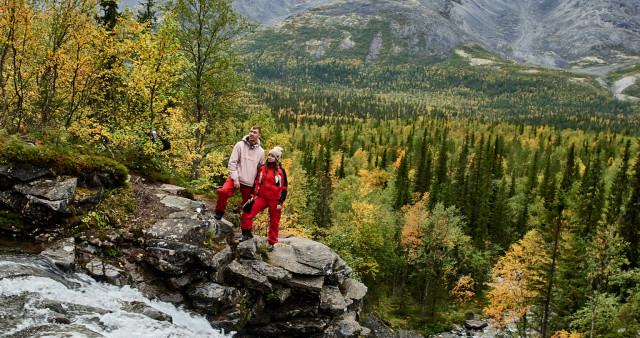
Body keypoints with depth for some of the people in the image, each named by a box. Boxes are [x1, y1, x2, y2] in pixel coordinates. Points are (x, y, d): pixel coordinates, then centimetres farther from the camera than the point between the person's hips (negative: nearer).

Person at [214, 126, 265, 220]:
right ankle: (219, 212, -5)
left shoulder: (261, 151, 7)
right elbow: (232, 162, -5)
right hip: (235, 178, -2)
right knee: (223, 191, -28)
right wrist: (235, 179, -13)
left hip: (249, 183, 3)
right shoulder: (240, 145, -1)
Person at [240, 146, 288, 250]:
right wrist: (252, 195, 3)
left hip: (274, 200, -3)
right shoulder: (262, 169, 10)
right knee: (248, 212, -13)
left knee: (274, 222, 6)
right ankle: (247, 233, 5)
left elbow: (284, 188, 1)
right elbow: (256, 183, 14)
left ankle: (272, 242, 20)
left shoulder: (281, 171, 0)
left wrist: (280, 202, -6)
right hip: (262, 198, 3)